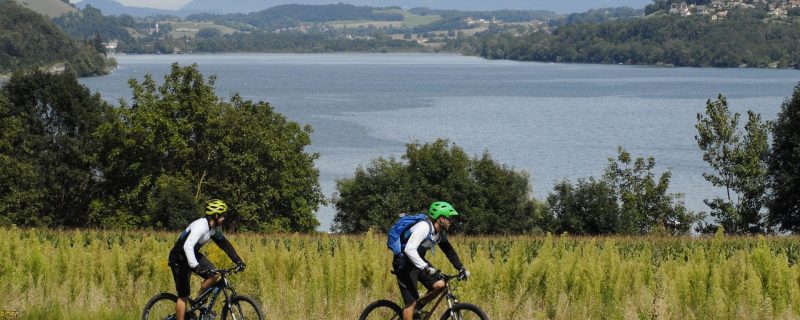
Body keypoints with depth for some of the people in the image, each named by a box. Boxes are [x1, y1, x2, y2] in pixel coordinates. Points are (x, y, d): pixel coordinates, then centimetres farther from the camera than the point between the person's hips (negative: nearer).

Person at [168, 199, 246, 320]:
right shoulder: (200, 226, -32)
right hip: (179, 259, -8)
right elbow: (187, 246, -43)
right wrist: (196, 267, -52)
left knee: (213, 276, -8)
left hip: (193, 255, 8)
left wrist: (238, 260, -2)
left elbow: (224, 244, 7)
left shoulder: (215, 227, -3)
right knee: (183, 296, -6)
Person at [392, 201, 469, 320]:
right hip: (404, 264, -8)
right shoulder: (424, 227, -27)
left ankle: (418, 306, 12)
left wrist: (461, 268, -1)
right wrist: (425, 267, -45)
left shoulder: (440, 232, 1)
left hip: (418, 261, 8)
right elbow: (409, 249, -37)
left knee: (439, 285, -8)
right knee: (411, 301, -11)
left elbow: (449, 251, 11)